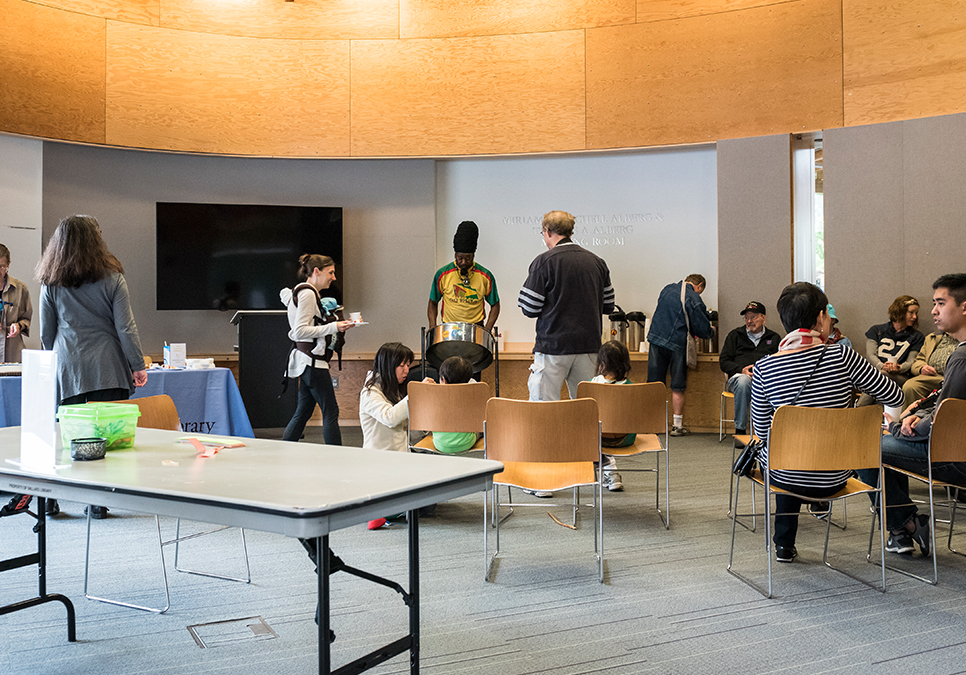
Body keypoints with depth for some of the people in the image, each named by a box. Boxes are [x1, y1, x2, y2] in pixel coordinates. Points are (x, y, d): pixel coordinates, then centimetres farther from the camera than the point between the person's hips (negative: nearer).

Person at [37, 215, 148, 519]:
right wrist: (138, 366, 1)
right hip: (107, 368, -2)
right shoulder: (112, 280, -2)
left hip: (67, 368, 2)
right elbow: (126, 328, -4)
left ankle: (50, 497, 11)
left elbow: (46, 334, 9)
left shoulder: (51, 284, 4)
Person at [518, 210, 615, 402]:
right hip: (589, 346, 5)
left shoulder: (543, 262, -7)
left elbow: (530, 309, -7)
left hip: (554, 346, -5)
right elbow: (608, 306, 14)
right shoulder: (597, 262, 8)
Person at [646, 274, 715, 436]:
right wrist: (711, 331, 19)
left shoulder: (667, 289, 11)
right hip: (677, 343, -5)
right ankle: (677, 426, 10)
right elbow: (702, 328, -4)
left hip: (656, 339, 5)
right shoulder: (693, 298, -7)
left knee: (654, 385, 8)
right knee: (678, 387, 5)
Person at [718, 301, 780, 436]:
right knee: (743, 381, -39)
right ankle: (740, 430, -35)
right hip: (739, 376, 0)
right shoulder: (735, 335, 22)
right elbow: (723, 361, 13)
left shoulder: (774, 338, 23)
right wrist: (741, 370, -6)